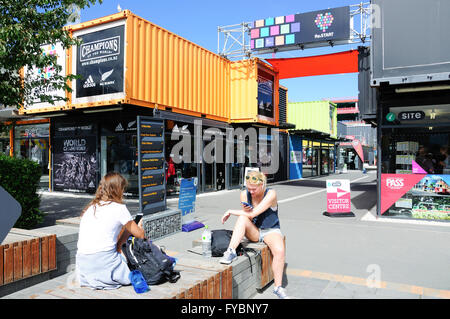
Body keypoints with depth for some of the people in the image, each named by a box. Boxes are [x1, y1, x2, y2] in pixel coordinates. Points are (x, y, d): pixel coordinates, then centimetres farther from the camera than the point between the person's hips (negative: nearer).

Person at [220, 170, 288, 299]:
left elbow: (254, 213, -25)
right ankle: (231, 252, -33)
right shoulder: (244, 194, -6)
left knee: (279, 250, -32)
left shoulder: (271, 194, -18)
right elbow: (247, 217, -2)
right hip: (253, 231, 3)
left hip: (270, 230, -2)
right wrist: (245, 212, -26)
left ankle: (278, 287, -16)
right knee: (242, 218, -29)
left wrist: (231, 211, -18)